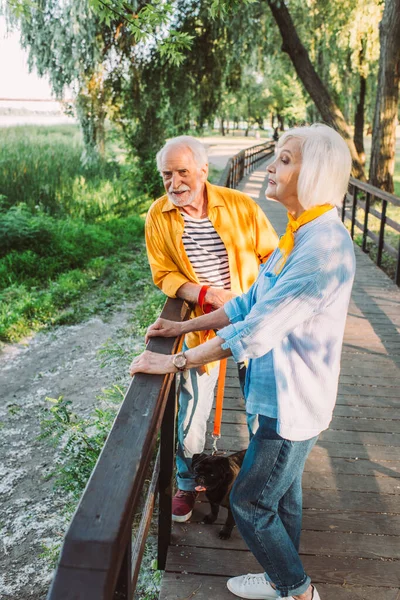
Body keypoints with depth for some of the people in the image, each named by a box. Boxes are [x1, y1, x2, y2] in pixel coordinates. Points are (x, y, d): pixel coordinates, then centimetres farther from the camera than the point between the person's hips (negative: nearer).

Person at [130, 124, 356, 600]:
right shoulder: (300, 235, 5)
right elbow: (252, 302, 10)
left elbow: (257, 331, -30)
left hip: (294, 401, -9)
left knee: (250, 503, 7)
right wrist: (185, 327, 7)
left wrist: (173, 362, -22)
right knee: (283, 492, 23)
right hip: (283, 393, 9)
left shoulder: (325, 246, -28)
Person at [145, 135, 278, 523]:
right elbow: (164, 275, -5)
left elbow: (272, 255, -2)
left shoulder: (239, 206, -10)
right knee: (191, 413, 8)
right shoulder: (158, 217, -7)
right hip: (200, 328, 0)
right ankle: (187, 484, 35)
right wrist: (207, 295, -21)